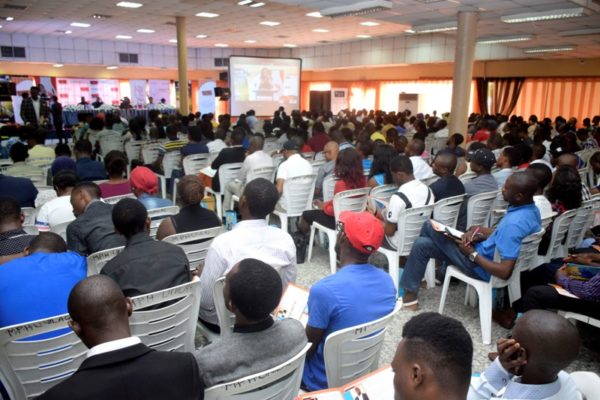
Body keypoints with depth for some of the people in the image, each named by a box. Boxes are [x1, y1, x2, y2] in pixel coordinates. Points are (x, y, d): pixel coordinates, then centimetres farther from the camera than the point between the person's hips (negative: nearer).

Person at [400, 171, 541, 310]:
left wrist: (472, 254, -20)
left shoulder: (514, 224, -33)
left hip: (482, 268, -8)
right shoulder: (532, 210, -3)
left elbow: (505, 272, -33)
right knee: (422, 244, 9)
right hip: (491, 254, 9)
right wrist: (480, 234, -2)